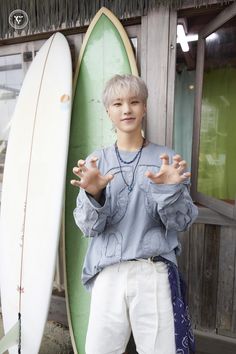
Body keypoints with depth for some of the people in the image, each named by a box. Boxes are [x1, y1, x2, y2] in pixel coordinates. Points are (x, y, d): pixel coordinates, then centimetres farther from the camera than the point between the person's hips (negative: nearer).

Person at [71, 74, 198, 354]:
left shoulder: (165, 159, 2)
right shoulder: (96, 161, 2)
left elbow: (181, 222, -1)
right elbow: (89, 228, -3)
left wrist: (169, 189, -20)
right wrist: (94, 195, -22)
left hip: (156, 272, 0)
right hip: (109, 273, 1)